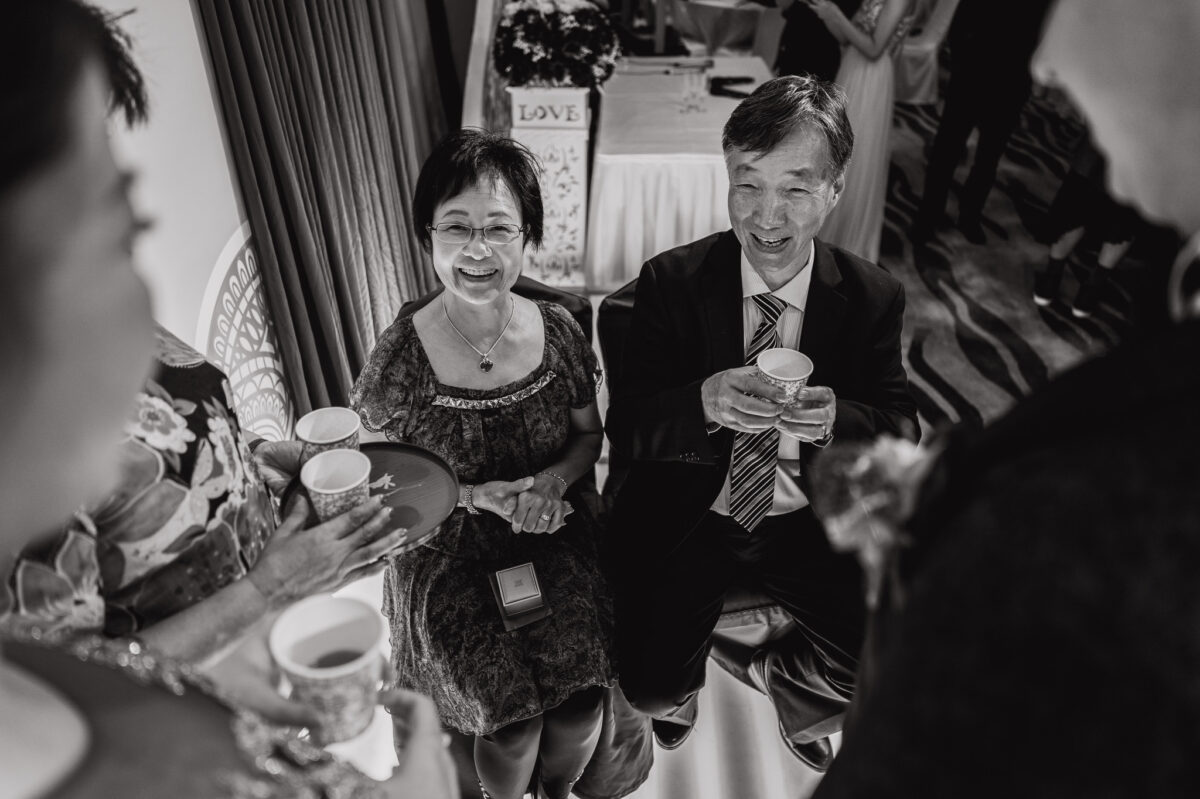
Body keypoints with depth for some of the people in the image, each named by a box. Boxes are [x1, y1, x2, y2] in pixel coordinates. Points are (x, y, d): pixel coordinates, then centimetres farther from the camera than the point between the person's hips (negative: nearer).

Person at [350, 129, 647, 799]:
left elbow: (589, 435, 8)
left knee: (580, 705, -12)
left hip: (554, 534, 2)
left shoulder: (558, 332, -6)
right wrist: (481, 496, -17)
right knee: (512, 725, -14)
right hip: (451, 551, -2)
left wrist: (553, 480, -12)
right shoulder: (401, 355, -13)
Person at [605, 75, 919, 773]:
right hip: (687, 512, -1)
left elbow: (903, 432, -4)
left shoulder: (875, 297, -5)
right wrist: (706, 403, -33)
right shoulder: (672, 281, -9)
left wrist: (834, 420, -28)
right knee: (651, 685, -15)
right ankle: (680, 690, 27)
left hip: (809, 518, 2)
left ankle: (792, 693, 26)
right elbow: (626, 425, -11)